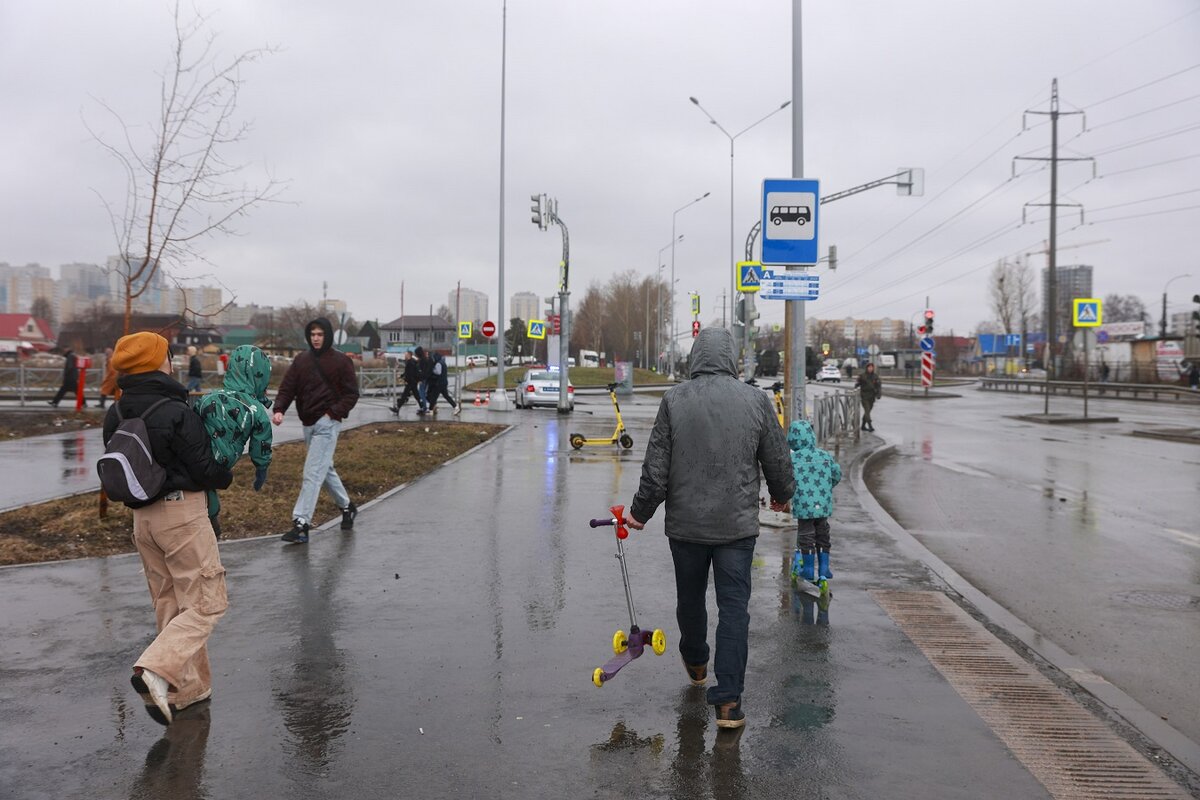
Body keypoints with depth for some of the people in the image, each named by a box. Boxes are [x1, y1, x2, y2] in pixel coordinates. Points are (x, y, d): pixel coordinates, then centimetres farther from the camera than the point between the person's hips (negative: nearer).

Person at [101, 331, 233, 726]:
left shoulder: (115, 416, 4)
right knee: (207, 603, 0)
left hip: (142, 517, 8)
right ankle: (156, 670, -18)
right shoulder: (176, 414, -19)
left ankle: (190, 686, 24)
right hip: (182, 513, -8)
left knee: (170, 605, 16)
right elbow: (203, 469, -15)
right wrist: (227, 476, 5)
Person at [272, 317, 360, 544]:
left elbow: (352, 393, -4)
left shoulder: (341, 361, -4)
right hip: (308, 423, 6)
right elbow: (287, 388, 5)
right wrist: (279, 409, -13)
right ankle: (347, 506, 36)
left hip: (327, 423, -6)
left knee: (313, 473, -12)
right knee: (325, 469, 17)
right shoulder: (301, 360, 9)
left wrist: (335, 412, -16)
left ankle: (301, 523, -13)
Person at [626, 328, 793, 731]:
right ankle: (728, 700, -1)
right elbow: (779, 461, 5)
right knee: (734, 608, 3)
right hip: (738, 524, 0)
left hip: (686, 524, 1)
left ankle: (695, 663, 45)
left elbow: (656, 468, -6)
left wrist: (640, 512, 9)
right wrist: (781, 495, 25)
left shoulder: (674, 400, -7)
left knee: (690, 599, 20)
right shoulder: (756, 400, -4)